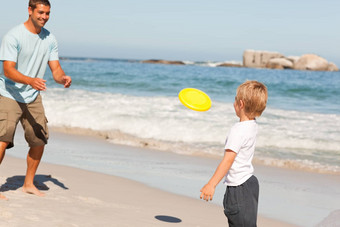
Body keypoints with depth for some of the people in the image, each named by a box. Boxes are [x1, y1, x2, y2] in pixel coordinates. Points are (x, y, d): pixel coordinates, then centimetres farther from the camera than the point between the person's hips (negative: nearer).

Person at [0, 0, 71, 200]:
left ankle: (29, 183, 25)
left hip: (33, 97, 6)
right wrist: (31, 81, -39)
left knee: (40, 141, 8)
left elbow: (55, 69, 2)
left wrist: (63, 78, -22)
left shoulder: (50, 39, 3)